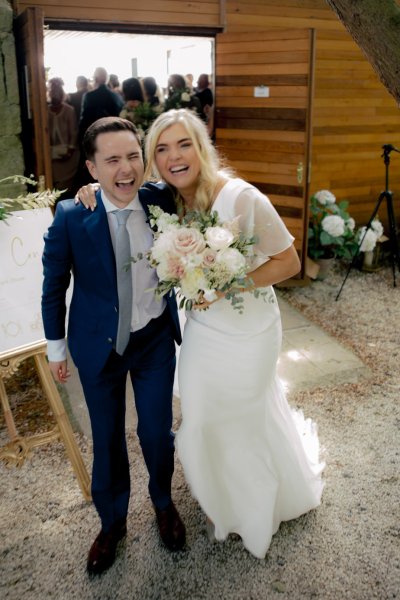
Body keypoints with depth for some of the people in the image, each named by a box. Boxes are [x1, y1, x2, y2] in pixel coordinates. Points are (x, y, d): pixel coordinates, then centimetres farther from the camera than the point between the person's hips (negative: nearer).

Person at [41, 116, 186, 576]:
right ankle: (111, 522, 43)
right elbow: (54, 284, -6)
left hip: (155, 338, 1)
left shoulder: (161, 202, -15)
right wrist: (55, 346, 1)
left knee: (157, 432, 12)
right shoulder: (72, 216, -18)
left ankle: (162, 501, 45)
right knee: (106, 439, 16)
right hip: (98, 344, -1)